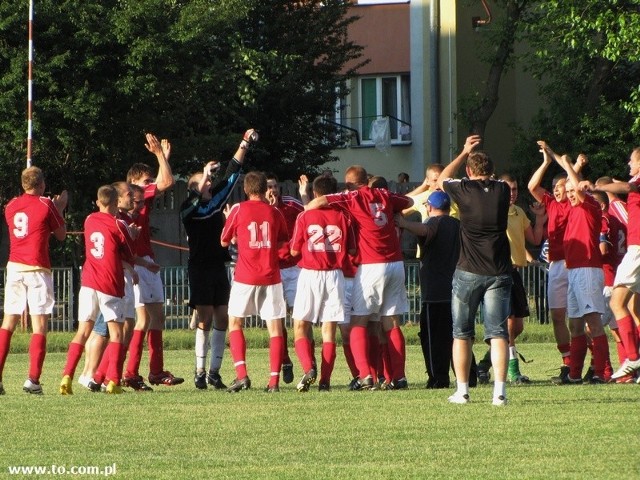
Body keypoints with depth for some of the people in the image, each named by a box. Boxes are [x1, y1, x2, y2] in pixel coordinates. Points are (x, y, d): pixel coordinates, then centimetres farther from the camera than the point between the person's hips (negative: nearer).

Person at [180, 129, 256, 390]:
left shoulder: (217, 199, 11)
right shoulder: (189, 209, -5)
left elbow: (232, 174, 13)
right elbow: (195, 201, -28)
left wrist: (245, 144, 11)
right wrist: (205, 175, -37)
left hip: (219, 267, 6)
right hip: (200, 268, -6)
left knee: (222, 319, 3)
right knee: (205, 319, -7)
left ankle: (214, 371, 7)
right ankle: (200, 372, -2)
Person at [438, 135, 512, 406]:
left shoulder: (464, 189, -5)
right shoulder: (502, 190, 2)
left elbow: (442, 180, 18)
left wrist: (464, 152, 24)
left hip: (468, 272, -2)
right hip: (499, 272, 2)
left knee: (462, 333, 10)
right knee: (498, 333, -2)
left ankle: (462, 390, 8)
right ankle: (499, 391, -14)